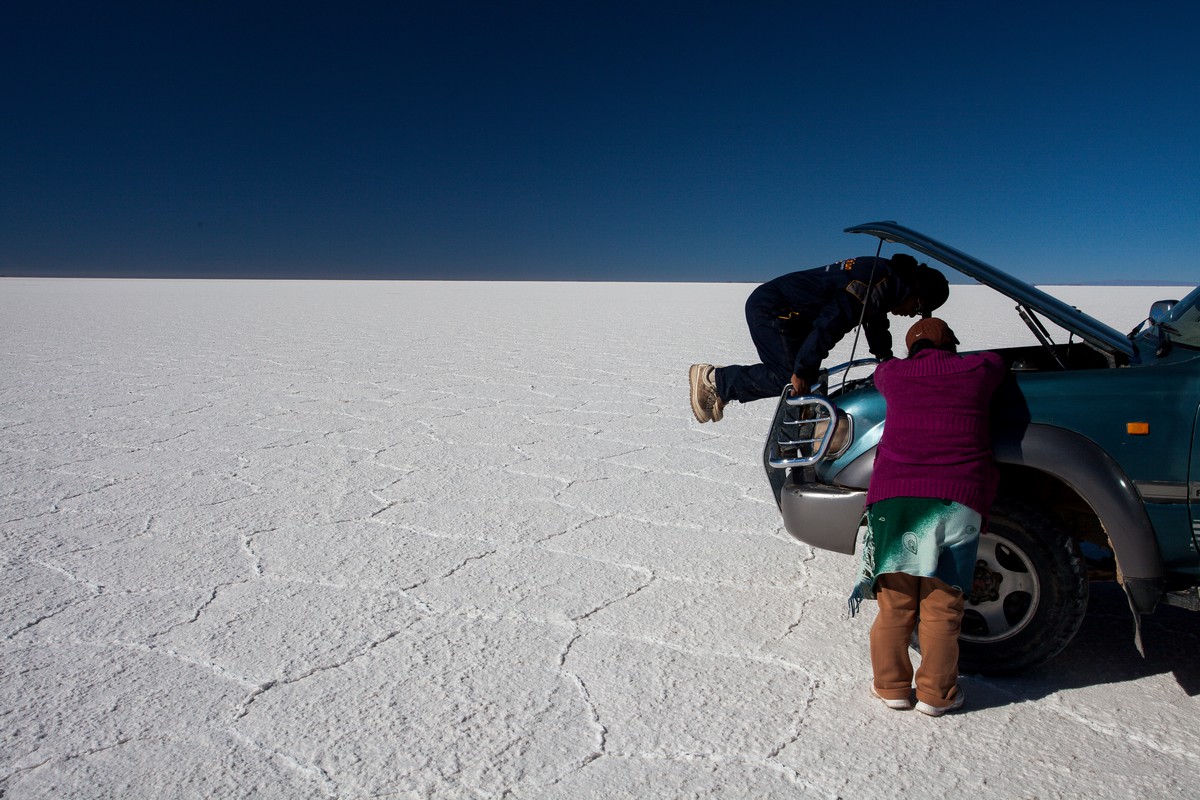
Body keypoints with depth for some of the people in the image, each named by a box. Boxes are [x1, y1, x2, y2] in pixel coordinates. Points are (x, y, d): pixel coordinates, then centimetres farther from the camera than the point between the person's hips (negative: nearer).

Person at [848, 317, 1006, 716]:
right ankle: (936, 693, 15)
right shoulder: (979, 369, 12)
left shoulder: (894, 373, 13)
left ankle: (891, 685, 18)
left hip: (895, 495, 1)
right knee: (941, 601, 7)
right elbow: (995, 363, 34)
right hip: (958, 498, 0)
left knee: (895, 599, 8)